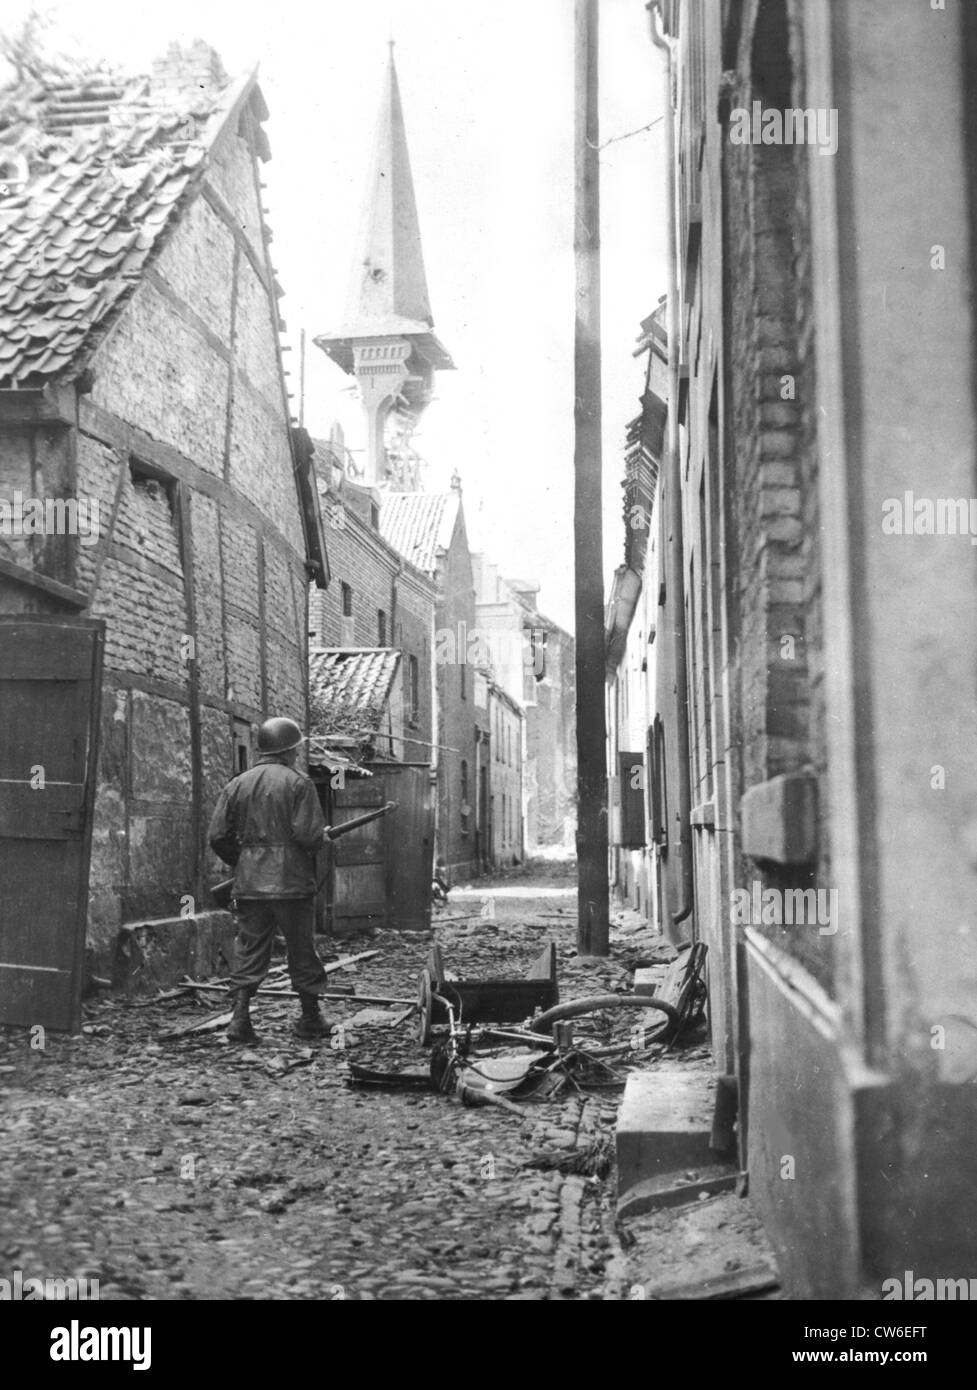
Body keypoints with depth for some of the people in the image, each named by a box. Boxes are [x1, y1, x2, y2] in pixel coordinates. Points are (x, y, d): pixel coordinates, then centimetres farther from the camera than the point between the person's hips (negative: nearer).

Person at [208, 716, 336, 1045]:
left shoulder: (237, 784, 7)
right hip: (291, 882, -4)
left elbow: (218, 836, 5)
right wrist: (322, 839, 6)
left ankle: (240, 1019, 0)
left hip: (249, 883, 4)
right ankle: (311, 1020, 19)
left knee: (249, 952, 9)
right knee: (302, 952, 9)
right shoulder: (297, 783, -8)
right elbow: (309, 834, -16)